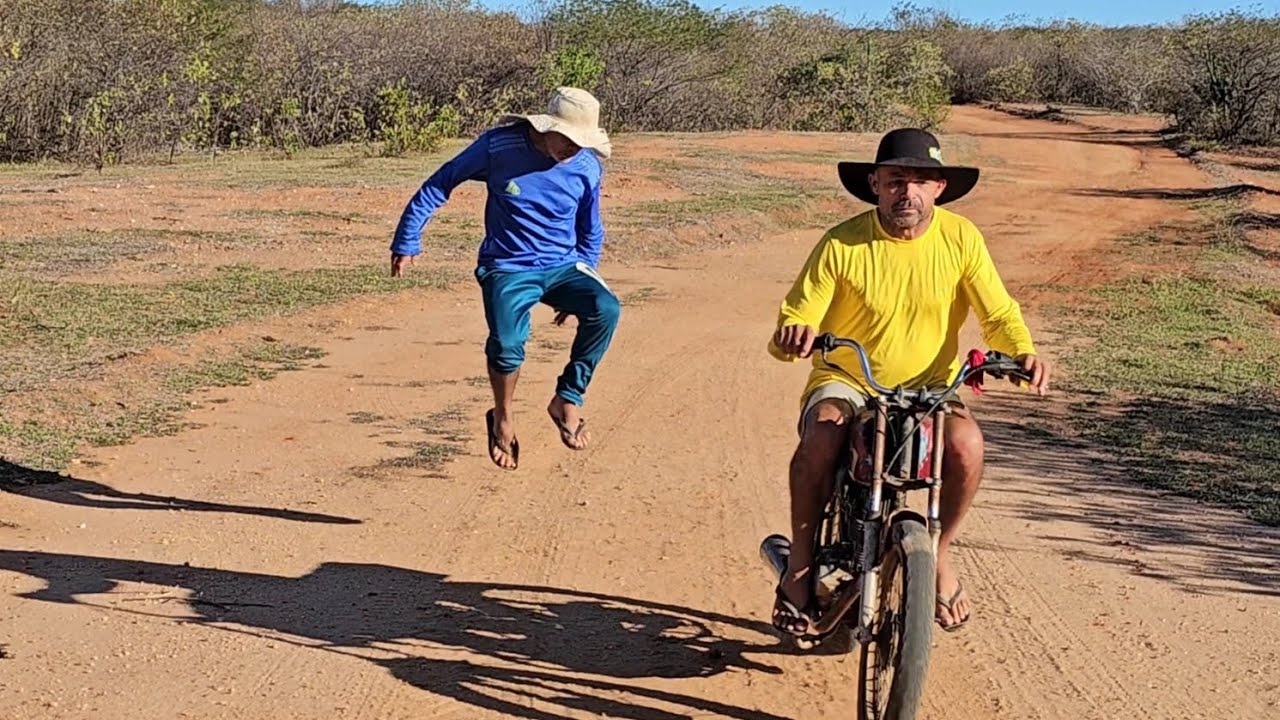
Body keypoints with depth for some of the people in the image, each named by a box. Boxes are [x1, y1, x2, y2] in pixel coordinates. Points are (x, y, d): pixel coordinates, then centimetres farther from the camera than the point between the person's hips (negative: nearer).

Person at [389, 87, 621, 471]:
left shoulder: (587, 168, -5)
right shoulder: (499, 146, -12)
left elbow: (591, 235, 12)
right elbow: (439, 184, -1)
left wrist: (578, 292, 9)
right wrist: (407, 240, -1)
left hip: (563, 265, 3)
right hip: (508, 269, -2)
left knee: (606, 309, -28)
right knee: (507, 343, -29)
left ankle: (568, 399, -11)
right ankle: (502, 419, 1)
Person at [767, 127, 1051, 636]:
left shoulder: (961, 238, -3)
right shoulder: (842, 244, -10)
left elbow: (998, 314, -1)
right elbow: (794, 322, -12)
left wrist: (1022, 352, -23)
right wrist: (792, 335, -37)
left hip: (931, 385, 1)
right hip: (845, 382, -1)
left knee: (965, 443, -30)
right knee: (820, 439, -33)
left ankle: (940, 553, -1)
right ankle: (800, 564, -10)